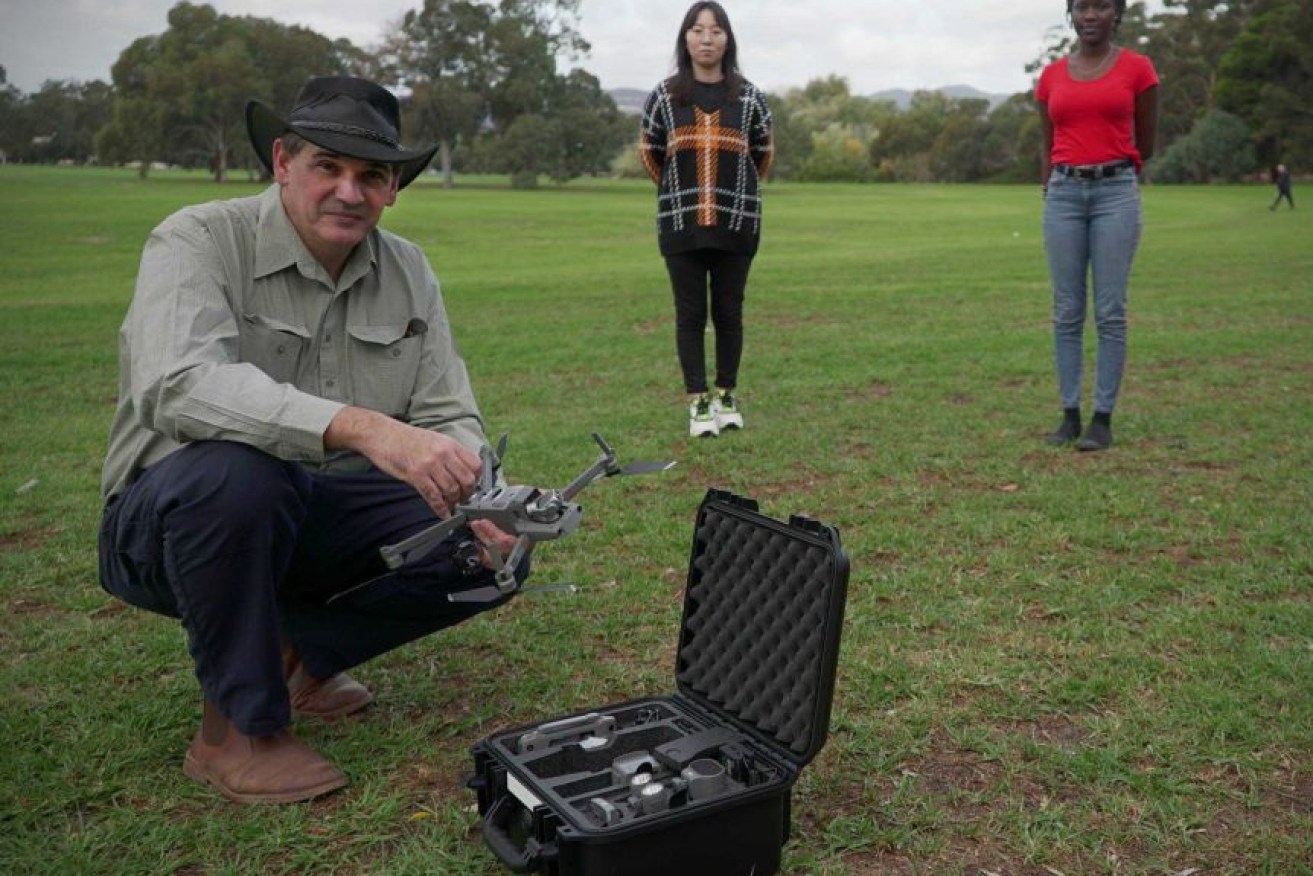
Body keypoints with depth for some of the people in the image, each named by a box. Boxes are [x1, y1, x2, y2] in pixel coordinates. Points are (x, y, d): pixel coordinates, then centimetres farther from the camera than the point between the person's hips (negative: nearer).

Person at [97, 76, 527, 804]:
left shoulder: (409, 274, 2)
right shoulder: (198, 242, -15)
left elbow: (449, 420, 1)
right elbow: (178, 385, -35)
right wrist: (362, 427, -48)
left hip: (317, 519, 5)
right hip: (170, 519, -5)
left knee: (492, 551, -12)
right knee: (235, 469, -38)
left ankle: (294, 650, 8)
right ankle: (240, 729, -15)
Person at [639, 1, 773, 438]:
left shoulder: (749, 97, 3)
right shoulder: (663, 96, 2)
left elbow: (764, 153, 16)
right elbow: (649, 152, 16)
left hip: (736, 223, 1)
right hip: (681, 223, 0)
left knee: (728, 312, 7)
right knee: (690, 313, 2)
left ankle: (727, 396, 20)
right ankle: (698, 402, 10)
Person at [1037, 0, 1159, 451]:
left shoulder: (1137, 68, 1)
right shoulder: (1051, 76, 10)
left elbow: (1145, 144, 9)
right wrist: (1050, 197, 9)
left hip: (1116, 194, -3)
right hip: (1063, 196, 3)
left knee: (1110, 312, -3)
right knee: (1067, 312, 3)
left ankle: (1103, 418, 4)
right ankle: (1070, 414, 12)